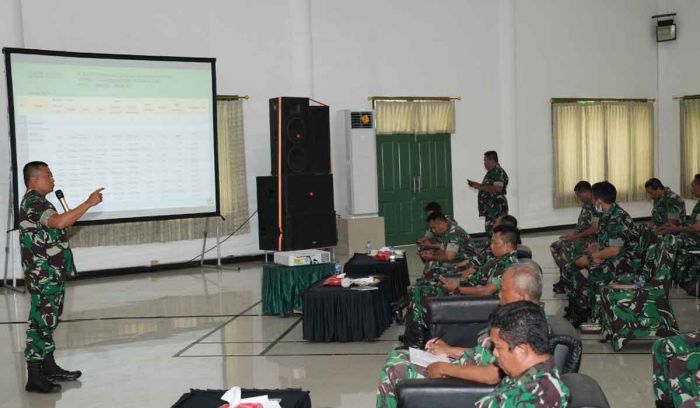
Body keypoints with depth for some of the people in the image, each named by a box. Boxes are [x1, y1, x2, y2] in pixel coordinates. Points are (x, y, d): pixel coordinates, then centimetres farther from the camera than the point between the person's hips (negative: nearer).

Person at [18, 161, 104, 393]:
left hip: (51, 274, 10)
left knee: (47, 322, 17)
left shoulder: (37, 201, 17)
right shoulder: (33, 202, -16)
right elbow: (59, 222, -33)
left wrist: (68, 220, 8)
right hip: (44, 276, -10)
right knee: (40, 323, -6)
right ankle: (34, 378, -1)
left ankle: (49, 368, 27)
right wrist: (89, 203, -32)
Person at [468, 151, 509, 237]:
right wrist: (476, 184, 17)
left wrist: (480, 187, -20)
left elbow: (498, 188, -25)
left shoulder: (498, 172, -12)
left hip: (496, 209, -11)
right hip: (490, 208, 11)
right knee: (490, 232, 11)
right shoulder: (492, 172, 20)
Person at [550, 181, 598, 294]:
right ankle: (564, 277, 7)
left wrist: (575, 237, -20)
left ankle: (568, 281, -4)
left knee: (565, 248, -22)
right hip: (581, 238, 10)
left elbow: (594, 229, -25)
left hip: (592, 241, -10)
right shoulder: (585, 205, 12)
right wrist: (571, 235, 3)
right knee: (554, 246, 3)